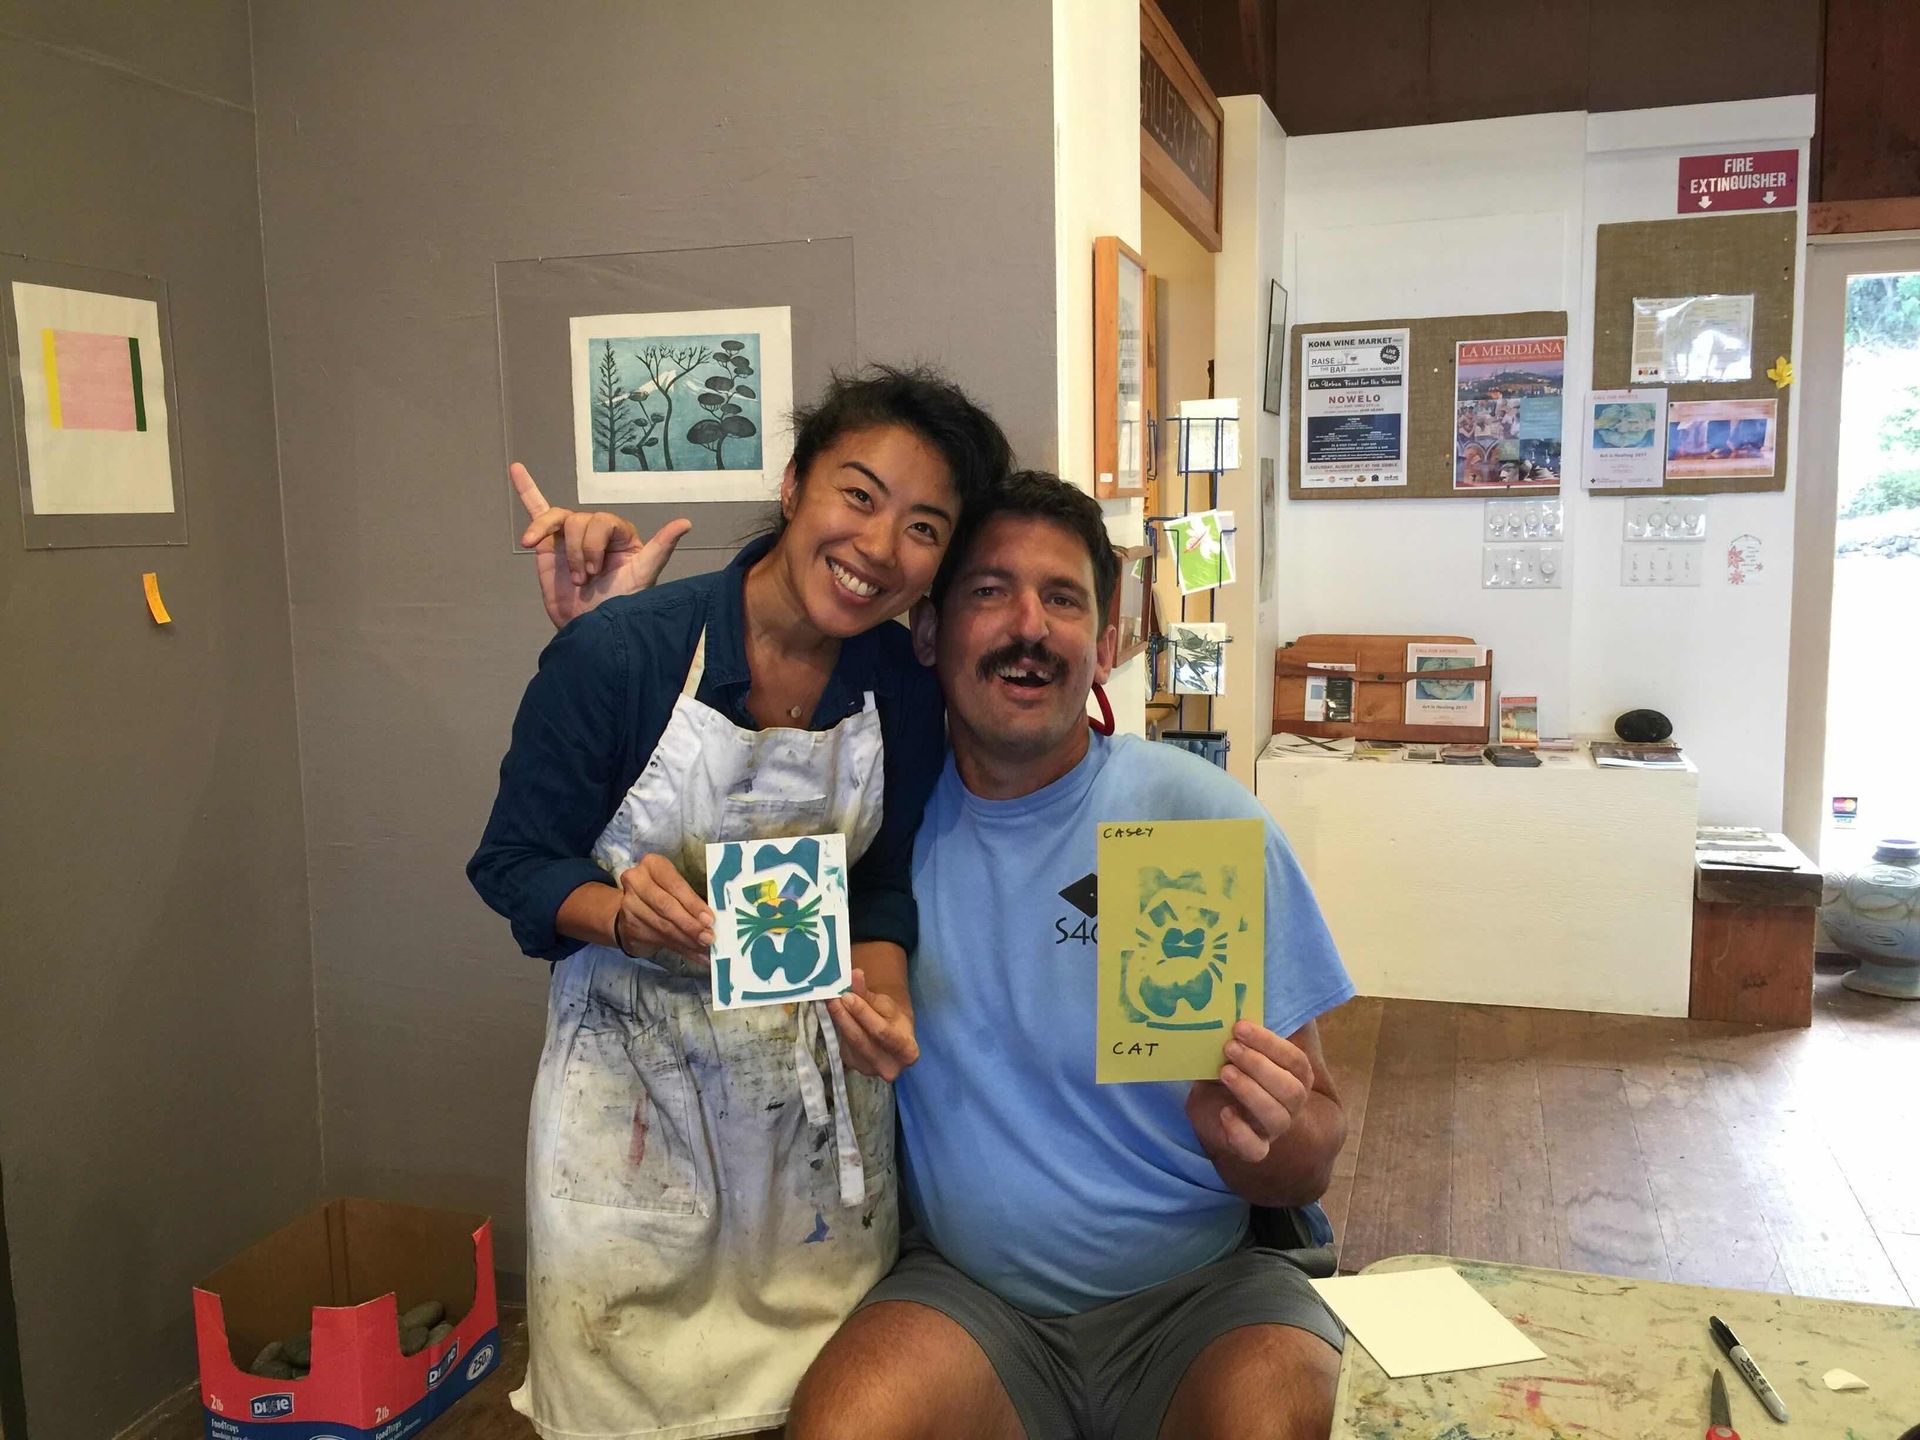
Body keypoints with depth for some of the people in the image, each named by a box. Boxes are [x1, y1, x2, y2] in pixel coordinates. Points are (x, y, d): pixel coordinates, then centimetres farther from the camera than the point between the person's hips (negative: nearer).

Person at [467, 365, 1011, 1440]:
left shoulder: (907, 694, -8)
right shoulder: (620, 648, -19)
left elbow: (883, 881, 4)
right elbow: (512, 864, -10)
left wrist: (882, 991, -15)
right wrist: (619, 915, -29)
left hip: (817, 1080, 3)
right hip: (632, 1079, -2)